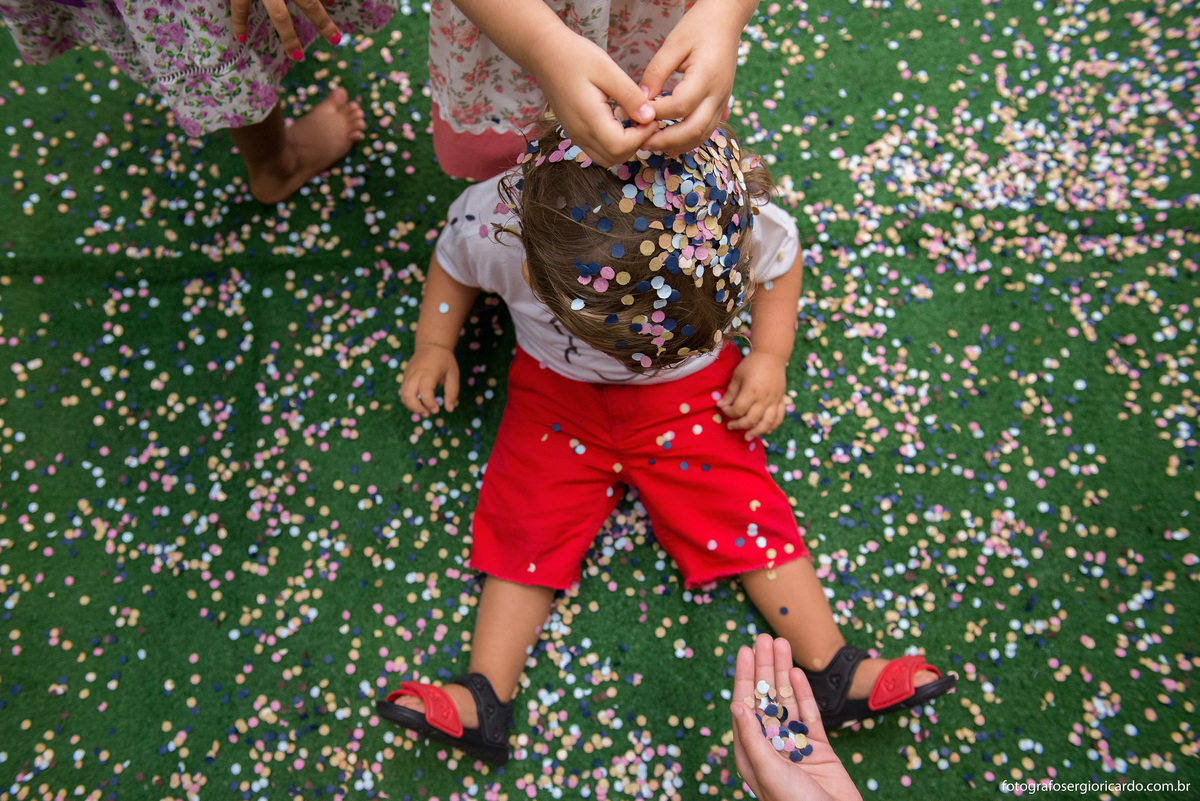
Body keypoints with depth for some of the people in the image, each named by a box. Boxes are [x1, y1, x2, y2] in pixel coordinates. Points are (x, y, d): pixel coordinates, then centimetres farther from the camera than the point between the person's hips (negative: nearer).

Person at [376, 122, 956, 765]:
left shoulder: (739, 225, -31)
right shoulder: (495, 220, -29)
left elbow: (780, 256, -5)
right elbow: (452, 259, -3)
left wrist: (769, 357, -11)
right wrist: (433, 346, -4)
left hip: (689, 384, 0)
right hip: (557, 390, 1)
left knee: (744, 508, -7)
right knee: (527, 522, -7)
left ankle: (834, 675, 4)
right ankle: (483, 702, 2)